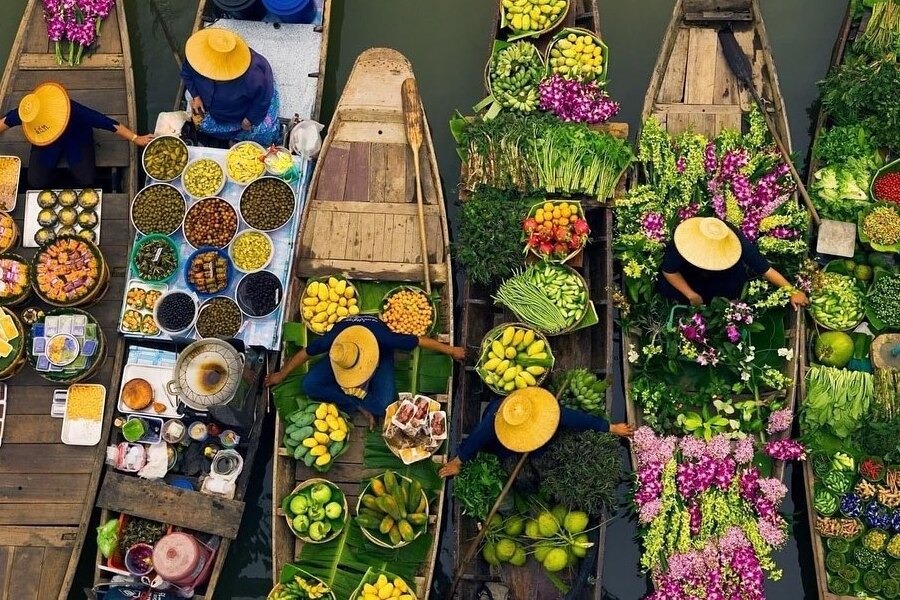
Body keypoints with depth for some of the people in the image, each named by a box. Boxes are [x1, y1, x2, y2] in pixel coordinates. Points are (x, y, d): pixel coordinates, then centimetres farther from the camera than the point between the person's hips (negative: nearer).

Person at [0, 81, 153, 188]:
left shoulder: (74, 111, -44)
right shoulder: (27, 113, -34)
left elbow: (108, 123, -36)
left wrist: (135, 138, -30)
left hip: (76, 140, -2)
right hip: (46, 145, 2)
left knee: (86, 180, -19)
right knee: (36, 182, -13)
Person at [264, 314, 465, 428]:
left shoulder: (382, 338, -44)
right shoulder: (332, 339, -38)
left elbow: (420, 340, -30)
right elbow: (304, 353, -18)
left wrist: (451, 350, -19)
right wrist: (281, 375, -5)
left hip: (379, 356, -2)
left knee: (383, 406, -29)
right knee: (309, 385, -21)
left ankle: (353, 398, -1)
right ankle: (360, 405, -12)